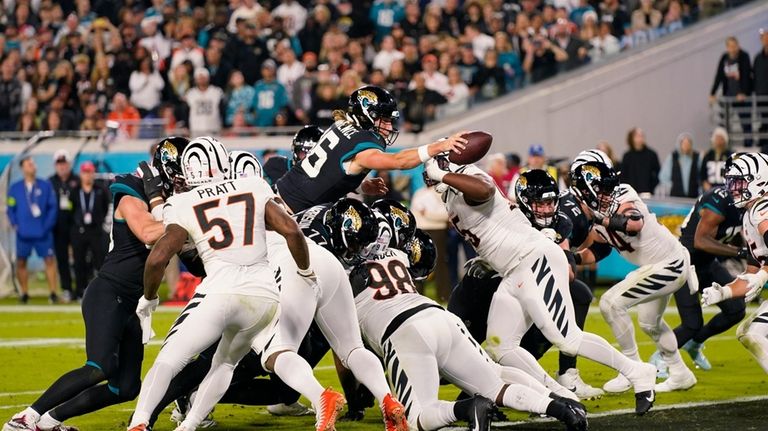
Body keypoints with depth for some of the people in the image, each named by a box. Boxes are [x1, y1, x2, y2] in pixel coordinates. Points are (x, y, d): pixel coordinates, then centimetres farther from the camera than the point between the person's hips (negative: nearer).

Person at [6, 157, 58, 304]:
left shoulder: (45, 186, 3)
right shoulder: (15, 188, 5)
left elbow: (52, 206, 3)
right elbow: (11, 209, 7)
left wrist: (48, 225, -7)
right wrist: (15, 225, -5)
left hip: (43, 233, -1)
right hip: (23, 234, 1)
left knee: (50, 260, -6)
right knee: (21, 263, 4)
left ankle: (53, 292, -2)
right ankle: (24, 293, 15)